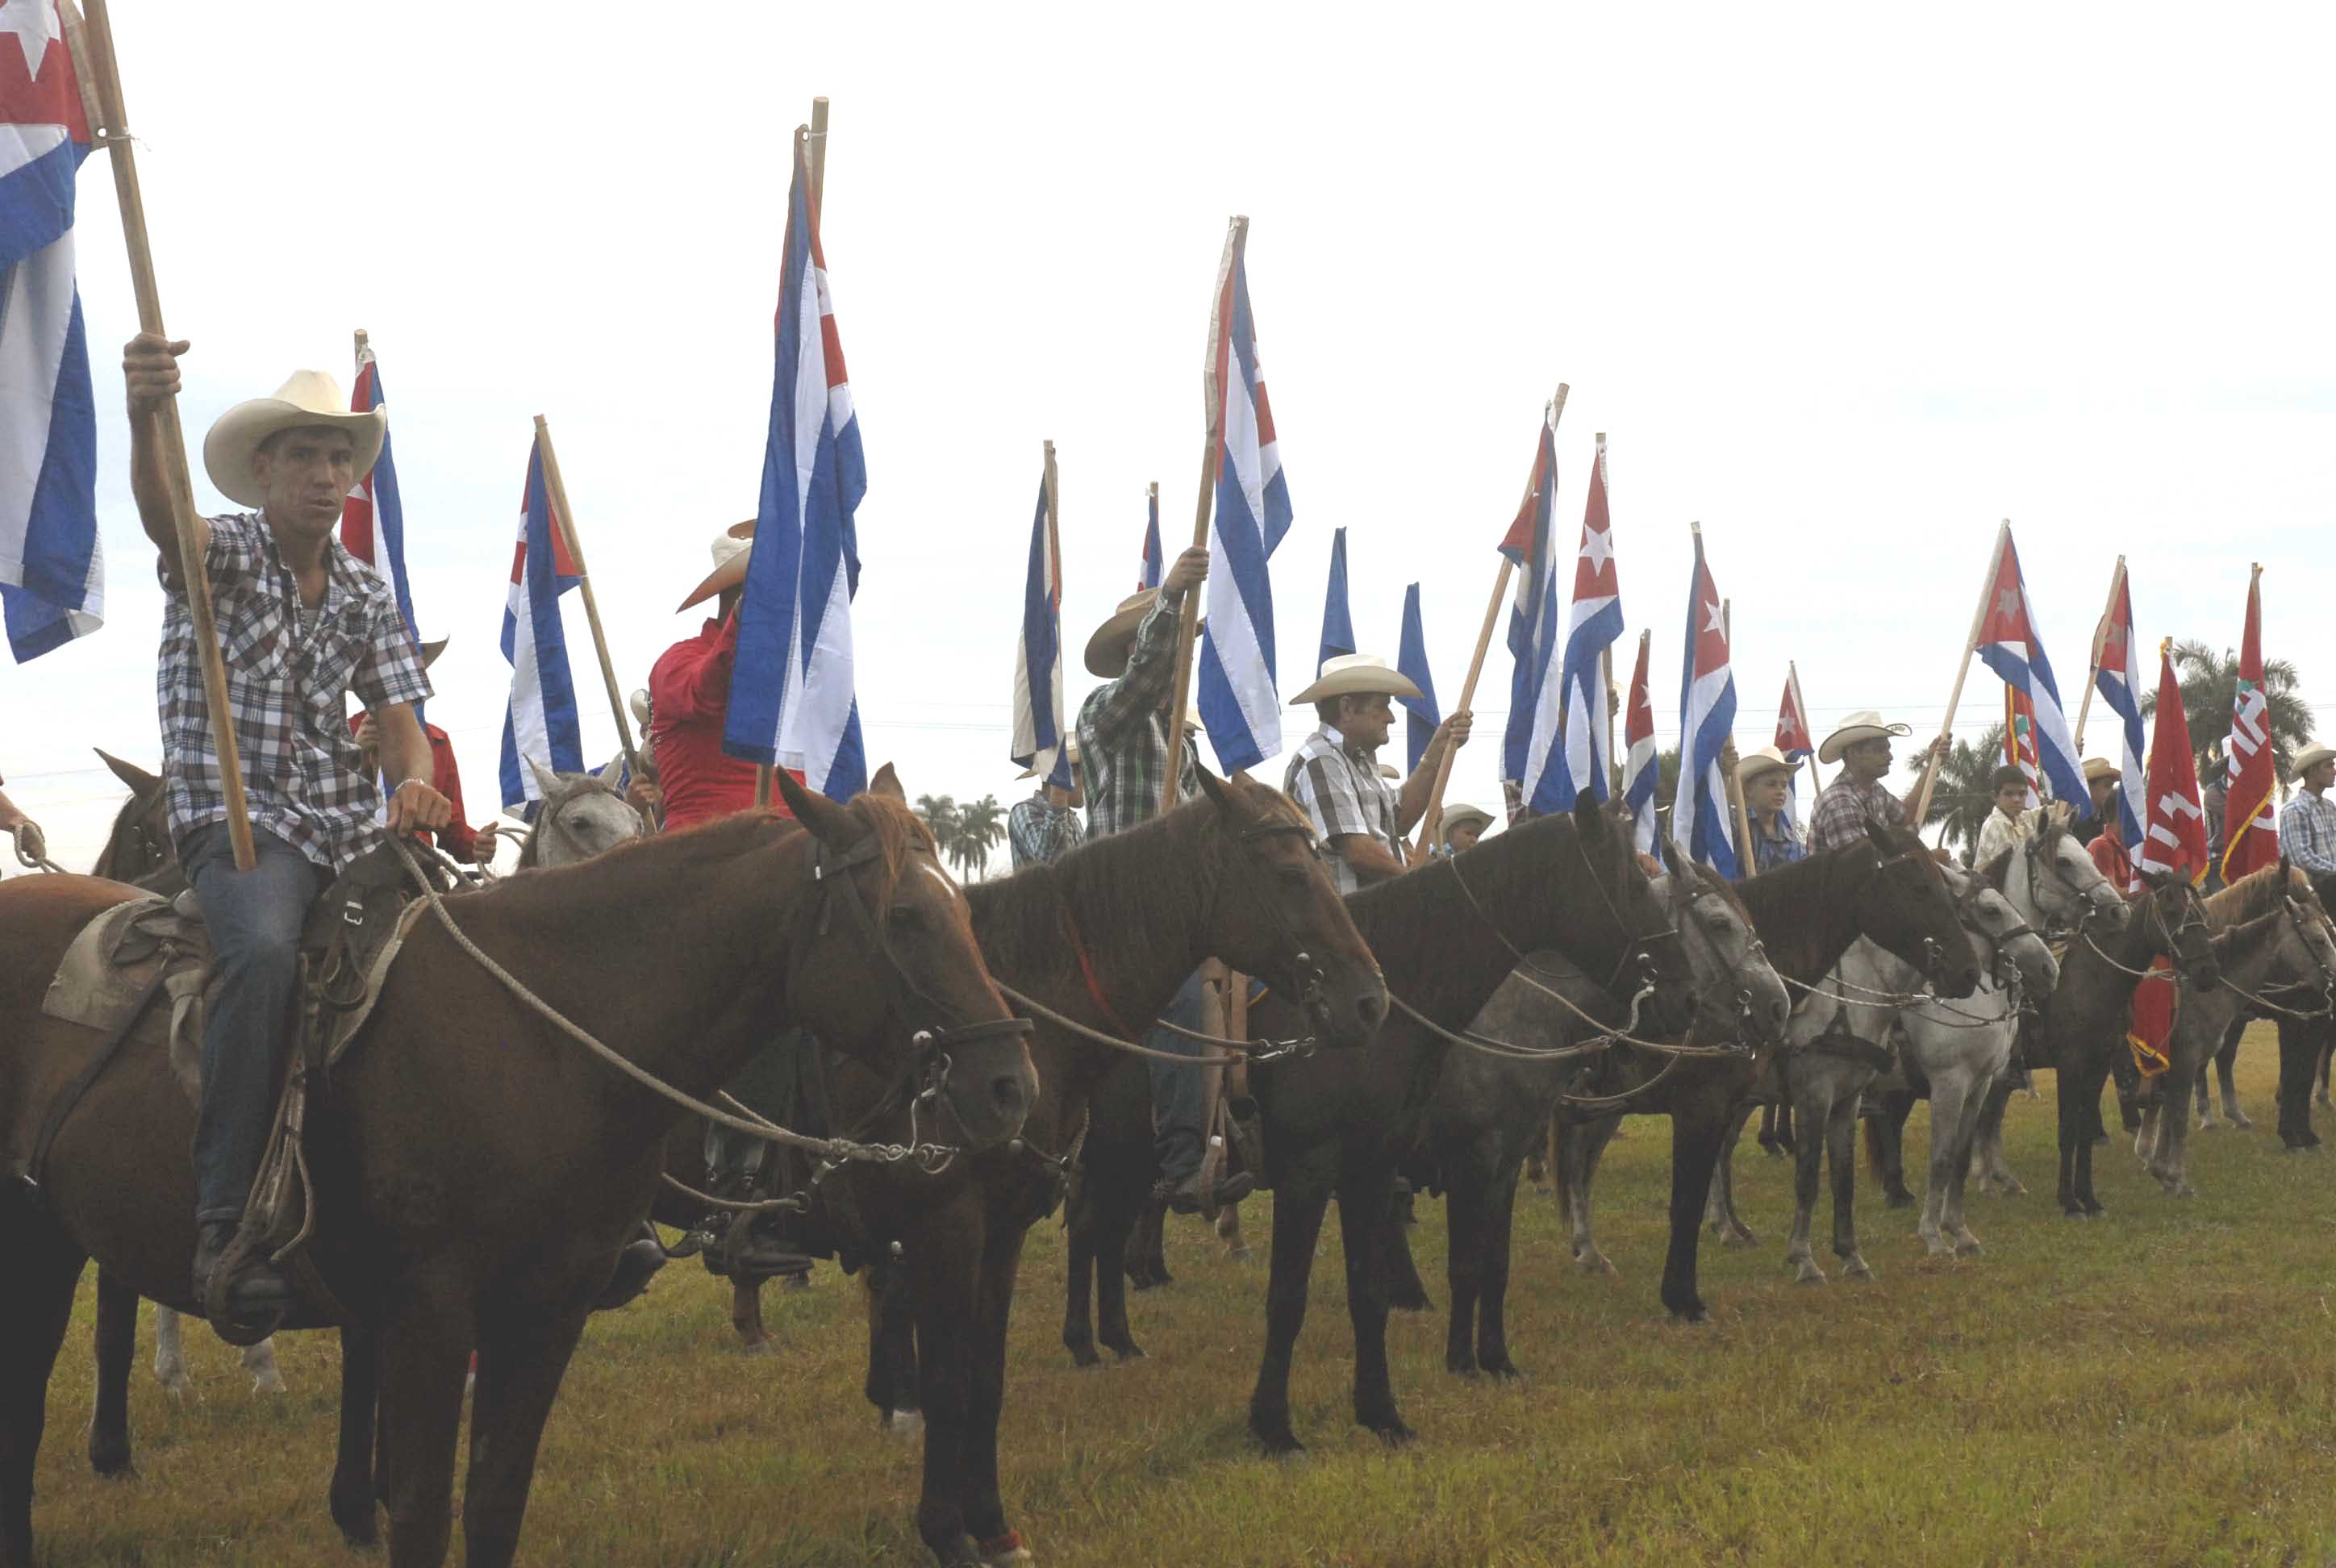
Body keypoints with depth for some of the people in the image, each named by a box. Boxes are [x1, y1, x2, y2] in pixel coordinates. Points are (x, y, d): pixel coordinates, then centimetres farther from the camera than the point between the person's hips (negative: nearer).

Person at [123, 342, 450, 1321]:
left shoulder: (366, 598, 17)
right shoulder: (224, 553, -1)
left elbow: (399, 715, 11)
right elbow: (162, 516, -24)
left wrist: (415, 783, -15)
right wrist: (144, 420, -47)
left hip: (353, 825, 6)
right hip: (234, 820, -6)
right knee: (263, 950, -37)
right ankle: (227, 1220, -38)